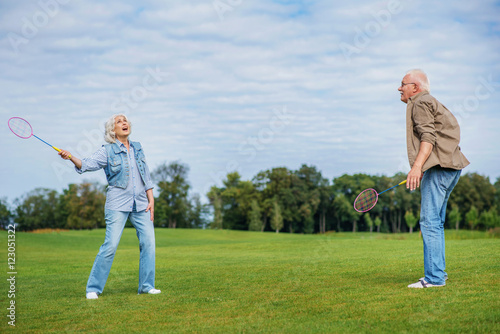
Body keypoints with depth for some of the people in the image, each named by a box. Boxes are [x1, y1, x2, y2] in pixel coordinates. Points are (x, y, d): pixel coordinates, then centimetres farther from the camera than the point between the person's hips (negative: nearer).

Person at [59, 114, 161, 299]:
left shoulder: (137, 148, 14)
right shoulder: (107, 151, 0)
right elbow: (87, 164, -14)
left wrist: (151, 200, 9)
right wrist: (70, 157, -33)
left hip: (141, 204, 5)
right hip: (118, 204, -5)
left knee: (148, 242, 0)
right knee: (110, 245, -11)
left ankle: (146, 286, 13)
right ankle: (93, 288, -2)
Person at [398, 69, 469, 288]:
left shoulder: (420, 104, -5)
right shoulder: (431, 103, 25)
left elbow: (428, 137, -18)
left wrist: (417, 166, -28)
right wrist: (422, 170, 30)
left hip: (438, 169, -10)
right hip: (451, 167, 10)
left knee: (430, 222, -12)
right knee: (435, 223, 13)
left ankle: (434, 277, -14)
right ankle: (438, 272, 17)